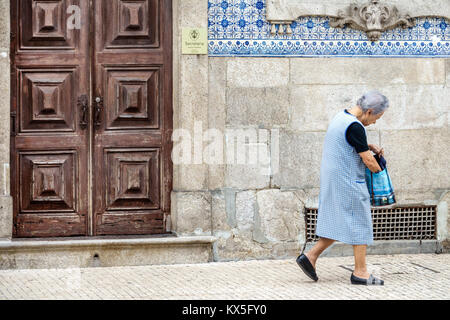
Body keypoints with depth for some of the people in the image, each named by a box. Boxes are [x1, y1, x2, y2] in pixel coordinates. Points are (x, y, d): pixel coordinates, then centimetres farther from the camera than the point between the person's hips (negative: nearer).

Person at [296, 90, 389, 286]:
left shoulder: (341, 117, 10)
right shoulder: (355, 127, -20)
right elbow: (369, 162, -17)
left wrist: (369, 147, 13)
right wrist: (380, 173, 3)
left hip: (332, 180, 10)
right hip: (349, 183, -10)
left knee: (339, 223, 15)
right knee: (359, 224, -1)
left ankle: (311, 256, 11)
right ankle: (360, 273, 4)